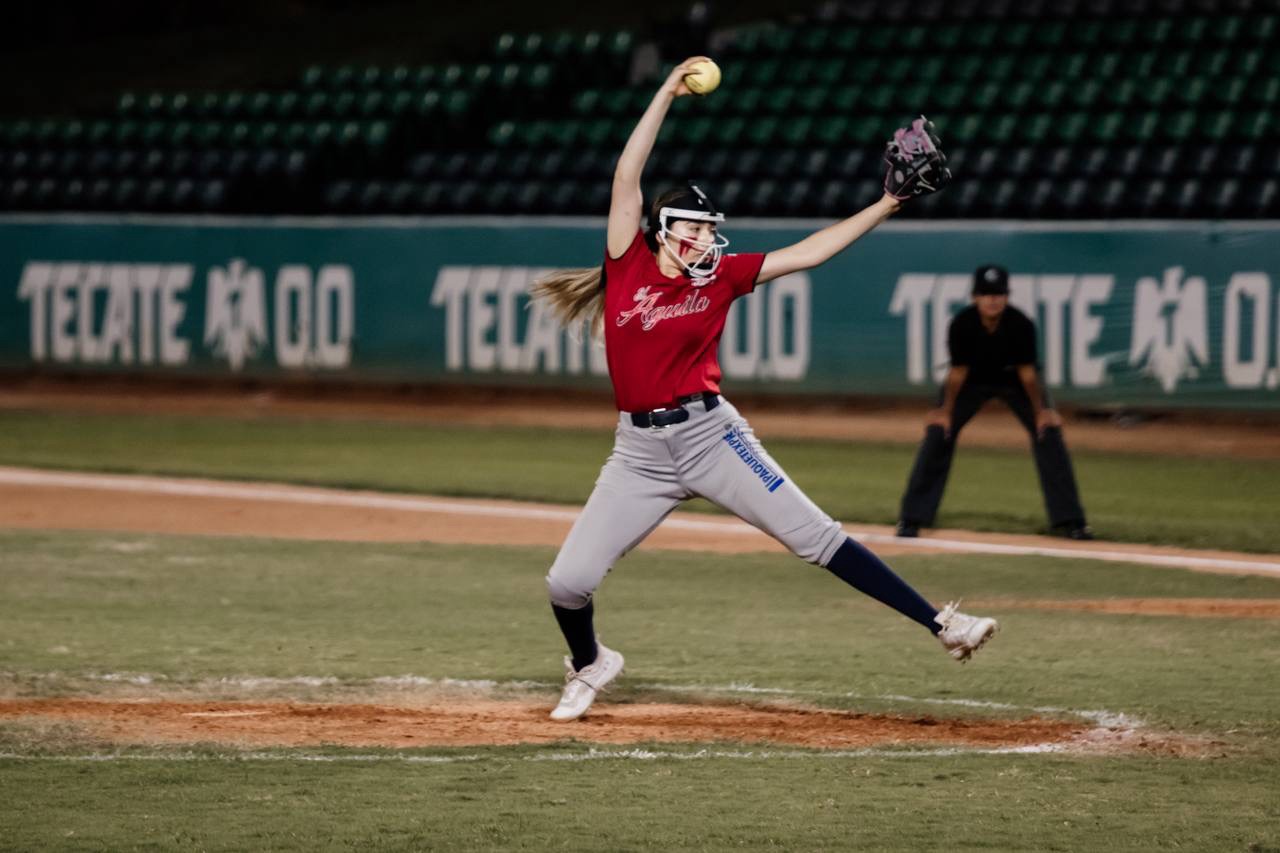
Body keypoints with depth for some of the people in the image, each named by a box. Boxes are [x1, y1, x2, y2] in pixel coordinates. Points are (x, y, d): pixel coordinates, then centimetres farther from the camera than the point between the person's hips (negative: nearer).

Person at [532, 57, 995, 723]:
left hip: (711, 436, 0)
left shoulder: (721, 277, 4)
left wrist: (886, 204, 1)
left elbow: (807, 253, 5)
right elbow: (627, 179, -7)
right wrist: (666, 96, -10)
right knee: (567, 581, -4)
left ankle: (939, 624, -7)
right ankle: (589, 665, 28)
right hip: (640, 450, 0)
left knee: (817, 539, -6)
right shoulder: (629, 265, 1)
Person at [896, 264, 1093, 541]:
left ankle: (1068, 520, -3)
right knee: (938, 432, -12)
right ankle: (911, 519, -1)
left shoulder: (1021, 325, -30)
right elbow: (958, 371, -17)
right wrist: (945, 411, -12)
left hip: (1014, 380, 0)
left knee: (1048, 432, -11)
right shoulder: (962, 324, -29)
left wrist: (1040, 411, -12)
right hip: (973, 380, 0)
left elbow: (1027, 372, -19)